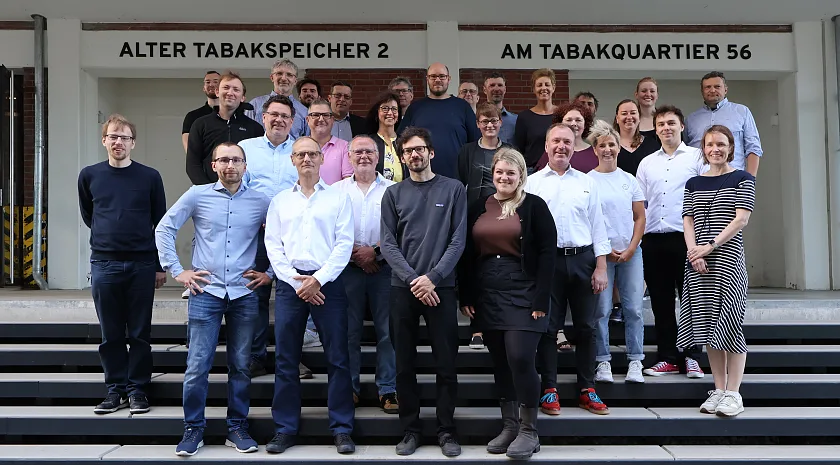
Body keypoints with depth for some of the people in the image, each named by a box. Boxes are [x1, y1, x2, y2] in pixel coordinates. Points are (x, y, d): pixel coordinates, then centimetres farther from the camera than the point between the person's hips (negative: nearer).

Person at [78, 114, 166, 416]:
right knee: (110, 334, 7)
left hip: (142, 264, -1)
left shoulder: (150, 177, 1)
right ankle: (115, 389, 16)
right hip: (104, 265, 2)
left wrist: (161, 266, 2)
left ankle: (137, 389, 14)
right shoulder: (89, 175, 5)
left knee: (140, 333, 5)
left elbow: (161, 223, 3)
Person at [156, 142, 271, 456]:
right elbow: (164, 228, 7)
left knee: (240, 366, 7)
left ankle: (238, 428, 20)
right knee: (197, 366, -2)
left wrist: (271, 273, 7)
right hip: (206, 292, -1)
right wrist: (176, 270, 1)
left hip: (244, 294, 1)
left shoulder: (261, 202, 5)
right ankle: (193, 429, 14)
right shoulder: (197, 195, 3)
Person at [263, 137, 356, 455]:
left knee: (337, 357, 0)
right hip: (289, 283, 2)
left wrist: (318, 279, -10)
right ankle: (285, 429, 15)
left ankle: (342, 429, 9)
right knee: (285, 358, 4)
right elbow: (272, 245, 7)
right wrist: (295, 279, -6)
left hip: (327, 282, -2)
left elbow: (344, 243, -1)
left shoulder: (338, 198, 7)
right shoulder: (279, 201, 14)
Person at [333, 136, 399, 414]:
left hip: (384, 267, -1)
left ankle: (388, 390, 8)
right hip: (348, 267, 1)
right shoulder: (337, 190, 12)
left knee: (387, 330, 0)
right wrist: (354, 252, -8)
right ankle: (349, 388, 15)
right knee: (349, 330, 5)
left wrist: (374, 251, -11)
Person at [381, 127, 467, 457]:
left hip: (442, 287, -1)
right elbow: (388, 244, 1)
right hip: (403, 288, 2)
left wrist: (432, 277, -12)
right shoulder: (393, 194, 8)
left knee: (446, 364, 2)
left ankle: (446, 431, 14)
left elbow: (458, 240, -2)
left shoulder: (453, 190, 4)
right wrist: (413, 280, -11)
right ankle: (410, 429, 18)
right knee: (405, 365, 6)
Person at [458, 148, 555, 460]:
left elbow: (547, 253, -5)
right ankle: (509, 426, 20)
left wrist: (541, 299, -12)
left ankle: (529, 431, 2)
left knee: (520, 357, -12)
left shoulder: (534, 206, 0)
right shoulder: (478, 207, 11)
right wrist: (466, 296, 4)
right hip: (487, 294, 4)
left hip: (523, 293, -4)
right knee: (500, 362, 8)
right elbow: (467, 254, 11)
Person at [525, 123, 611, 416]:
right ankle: (549, 389, 13)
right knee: (548, 327, 3)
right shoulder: (533, 183, 5)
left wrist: (601, 267, 1)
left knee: (586, 327, 7)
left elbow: (597, 226, 8)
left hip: (583, 260, 2)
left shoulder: (587, 183, 11)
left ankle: (587, 390, 18)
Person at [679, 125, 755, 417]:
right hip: (698, 263, 4)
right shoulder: (693, 184, 14)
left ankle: (733, 393, 0)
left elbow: (741, 219, -7)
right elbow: (688, 221, 7)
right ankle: (718, 390, 15)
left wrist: (711, 246, -15)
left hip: (728, 260, -4)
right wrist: (694, 253, -9)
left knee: (729, 323, -6)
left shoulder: (742, 179, 3)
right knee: (707, 324, 6)